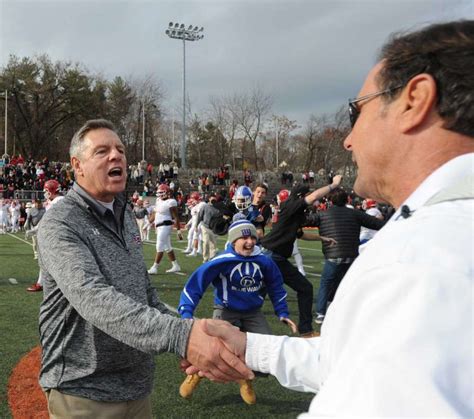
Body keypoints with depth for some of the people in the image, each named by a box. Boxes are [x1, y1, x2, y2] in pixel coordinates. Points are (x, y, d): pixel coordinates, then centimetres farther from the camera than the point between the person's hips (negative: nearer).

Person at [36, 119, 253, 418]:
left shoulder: (126, 214, 8)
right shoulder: (59, 224, -18)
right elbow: (94, 298, -34)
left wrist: (186, 341, 9)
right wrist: (180, 335, -46)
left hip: (136, 384, 7)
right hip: (84, 391, -7)